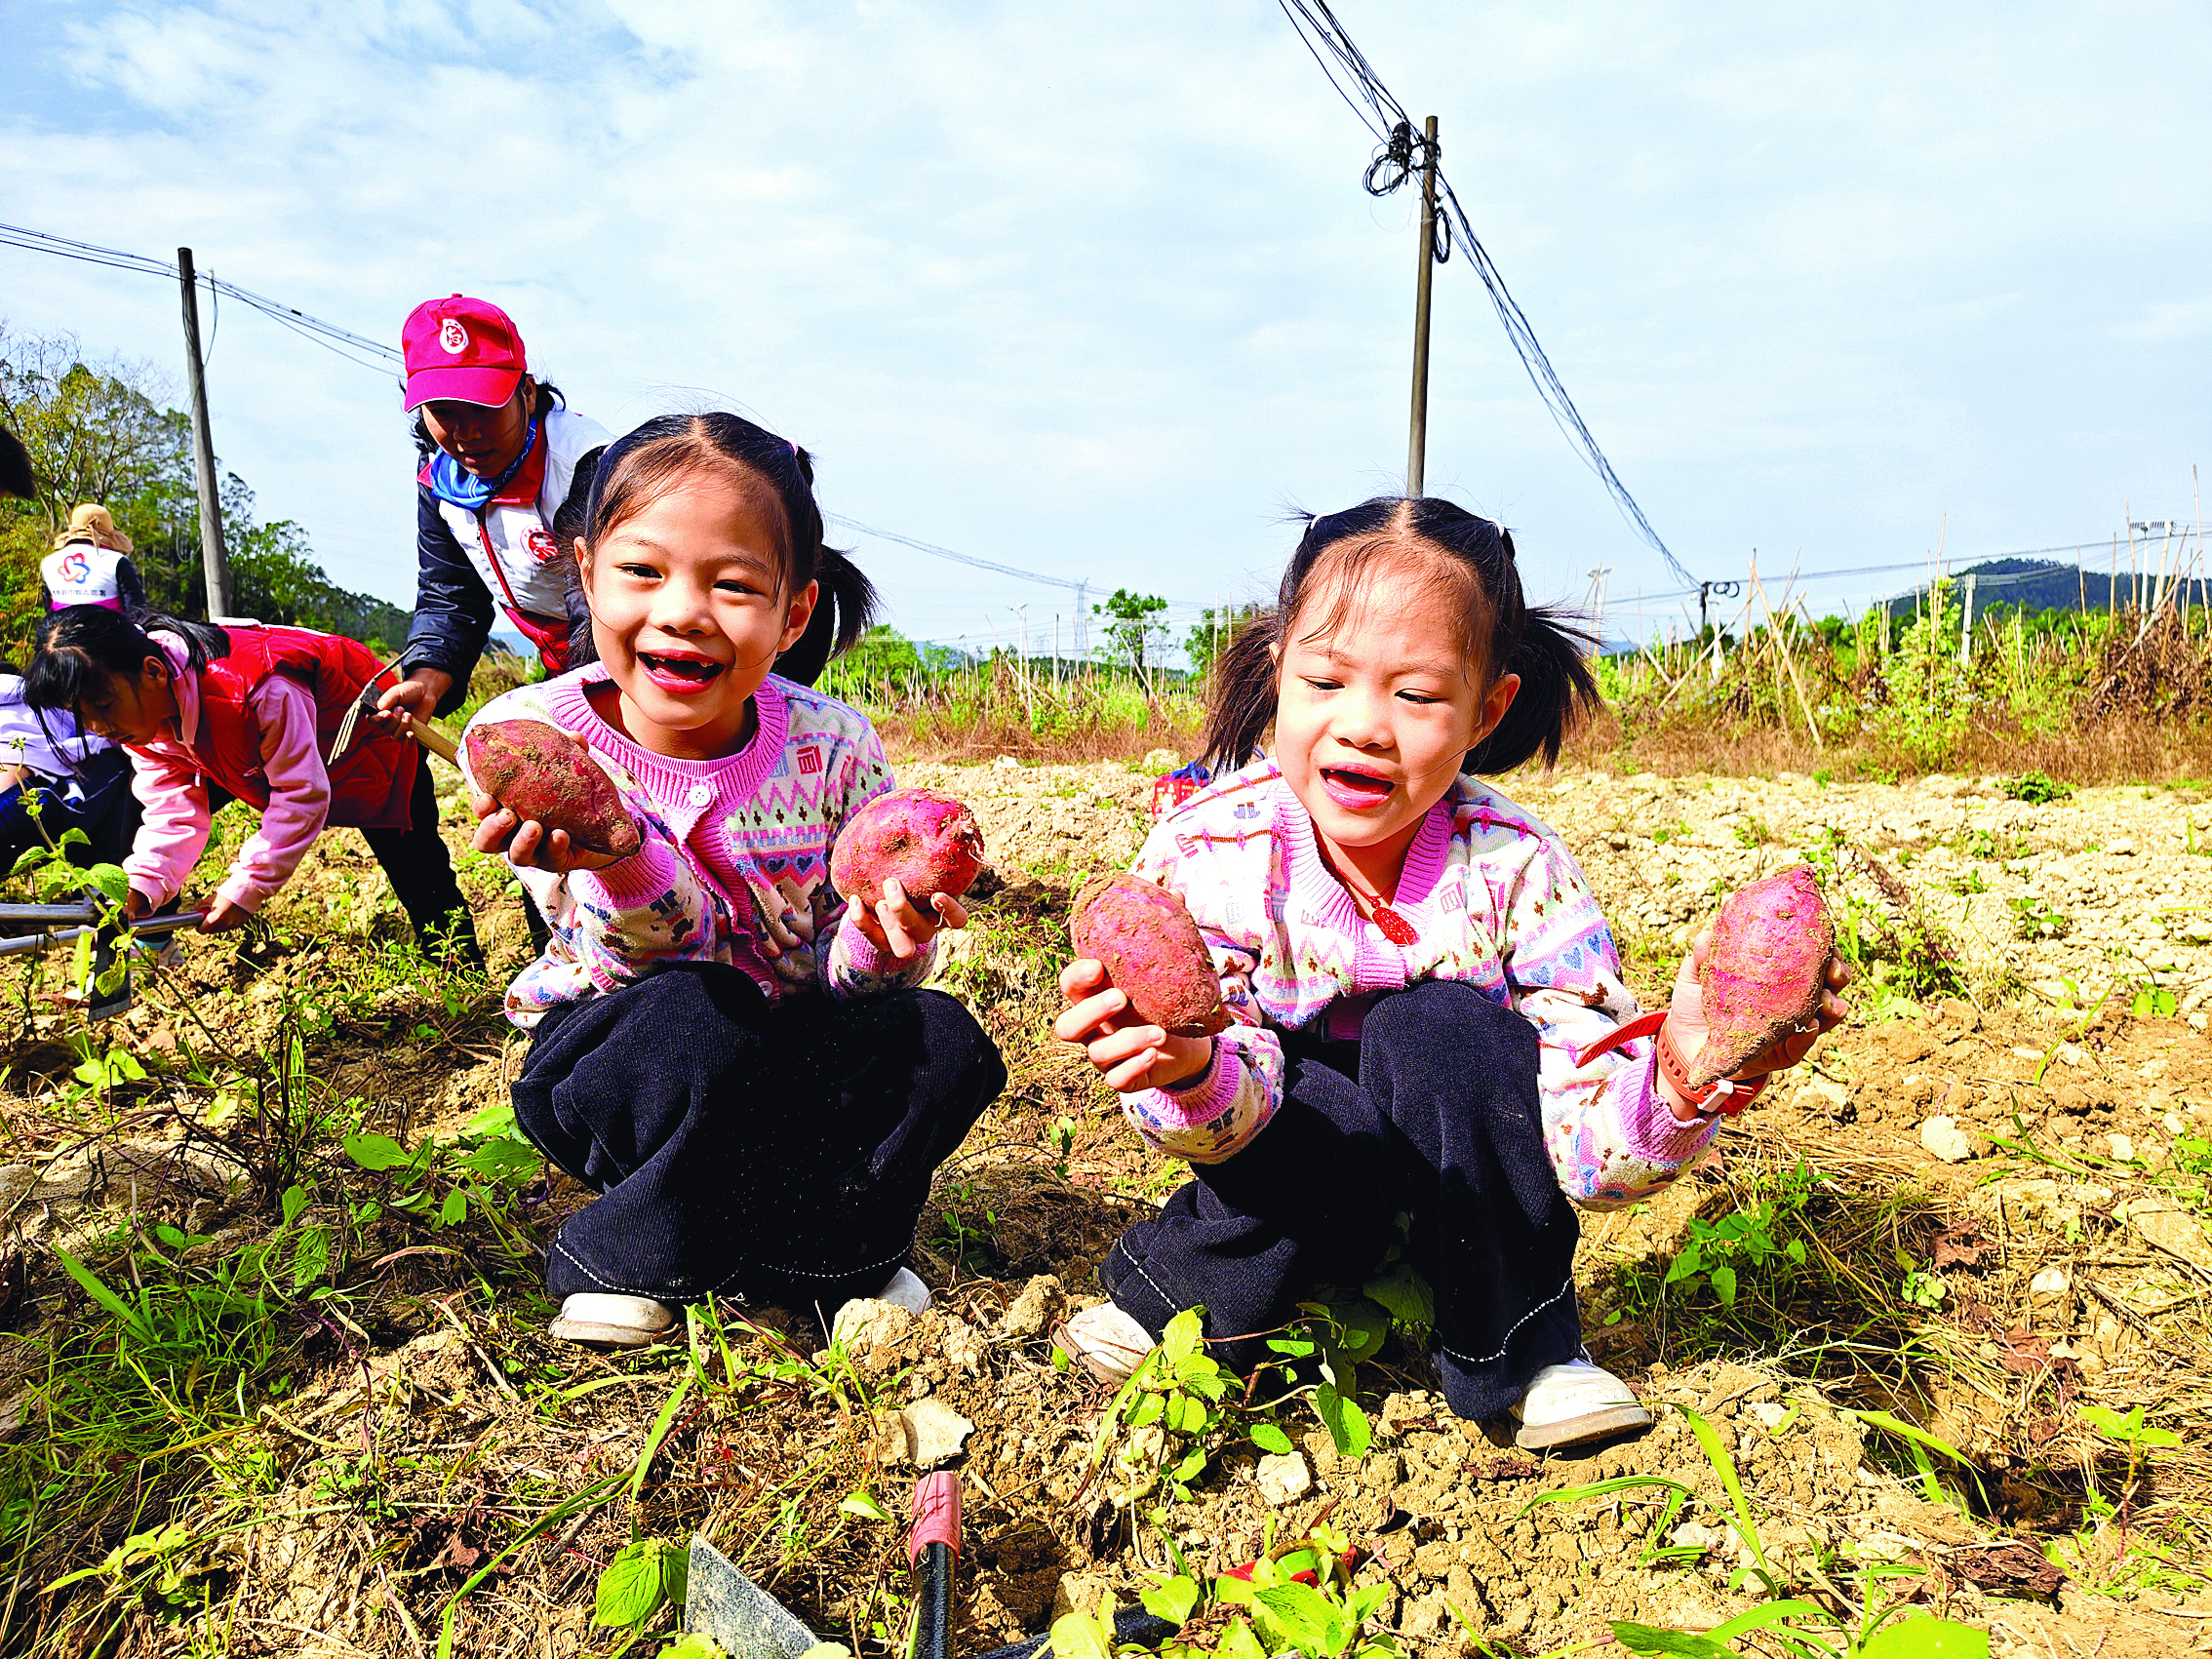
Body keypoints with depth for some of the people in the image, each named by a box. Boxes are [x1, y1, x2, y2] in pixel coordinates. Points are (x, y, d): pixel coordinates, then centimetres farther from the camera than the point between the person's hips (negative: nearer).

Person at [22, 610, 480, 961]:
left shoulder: (255, 685, -44)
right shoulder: (138, 710, -20)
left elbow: (303, 795, -37)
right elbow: (173, 813, -20)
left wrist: (246, 886, -35)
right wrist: (139, 887, -38)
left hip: (367, 738, -7)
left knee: (414, 867, -7)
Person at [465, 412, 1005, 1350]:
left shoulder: (834, 746, -13)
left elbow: (839, 978, -9)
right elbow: (663, 961, -23)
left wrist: (879, 942, -33)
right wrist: (620, 860, -45)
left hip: (789, 1058, 2)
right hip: (611, 1063, -1)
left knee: (947, 1044, -22)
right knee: (697, 1016, -34)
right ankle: (637, 1255, -8)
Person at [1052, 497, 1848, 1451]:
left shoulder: (1516, 871, -21)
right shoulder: (1207, 849, -22)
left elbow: (1591, 1157, -22)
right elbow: (1224, 1121, -27)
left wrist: (1684, 1082, -44)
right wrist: (1194, 1073, -51)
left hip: (1456, 1190, 1)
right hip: (1295, 1172, -1)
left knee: (1439, 1031, -29)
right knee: (1333, 1134, -33)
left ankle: (1516, 1353, -6)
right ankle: (1170, 1297, 0)